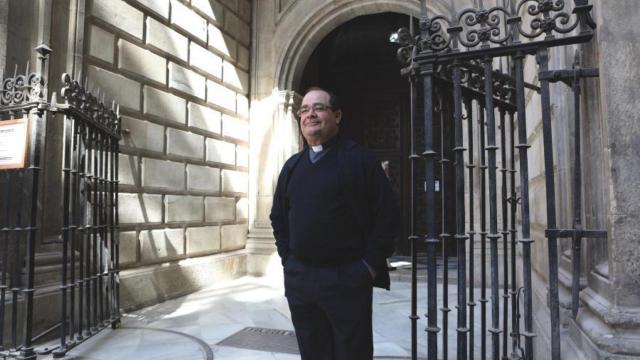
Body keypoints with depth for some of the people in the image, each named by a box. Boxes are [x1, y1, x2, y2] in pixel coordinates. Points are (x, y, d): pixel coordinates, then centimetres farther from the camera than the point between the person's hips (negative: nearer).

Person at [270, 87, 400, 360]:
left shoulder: (360, 158, -5)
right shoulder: (292, 165, 11)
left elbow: (387, 215, -7)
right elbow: (278, 217, 18)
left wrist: (370, 266, -10)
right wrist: (287, 258, 8)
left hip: (347, 278, -4)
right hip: (298, 278, 5)